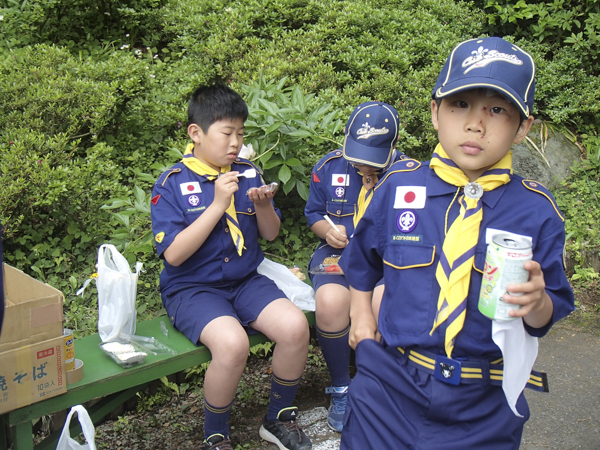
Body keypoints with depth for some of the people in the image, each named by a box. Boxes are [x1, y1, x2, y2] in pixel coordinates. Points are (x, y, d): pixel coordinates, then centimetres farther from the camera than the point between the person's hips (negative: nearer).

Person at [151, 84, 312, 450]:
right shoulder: (172, 184, -7)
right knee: (232, 342, -33)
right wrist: (217, 205, -20)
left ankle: (279, 419, 6)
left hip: (245, 280, 5)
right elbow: (174, 254, -16)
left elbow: (271, 234, 12)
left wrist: (264, 206, -11)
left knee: (295, 326, -22)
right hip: (192, 287, -4)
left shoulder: (248, 173, 7)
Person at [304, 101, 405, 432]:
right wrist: (327, 230, -6)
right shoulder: (328, 168, 5)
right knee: (330, 302, -32)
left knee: (385, 302, -34)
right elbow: (314, 213, 17)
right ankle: (340, 390, -5)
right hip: (337, 253, 2)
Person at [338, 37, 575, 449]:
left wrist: (536, 302, -22)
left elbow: (551, 310, -2)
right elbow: (363, 256, 15)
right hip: (390, 384, 1)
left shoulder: (536, 210, -7)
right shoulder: (399, 187, -4)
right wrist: (361, 313, 12)